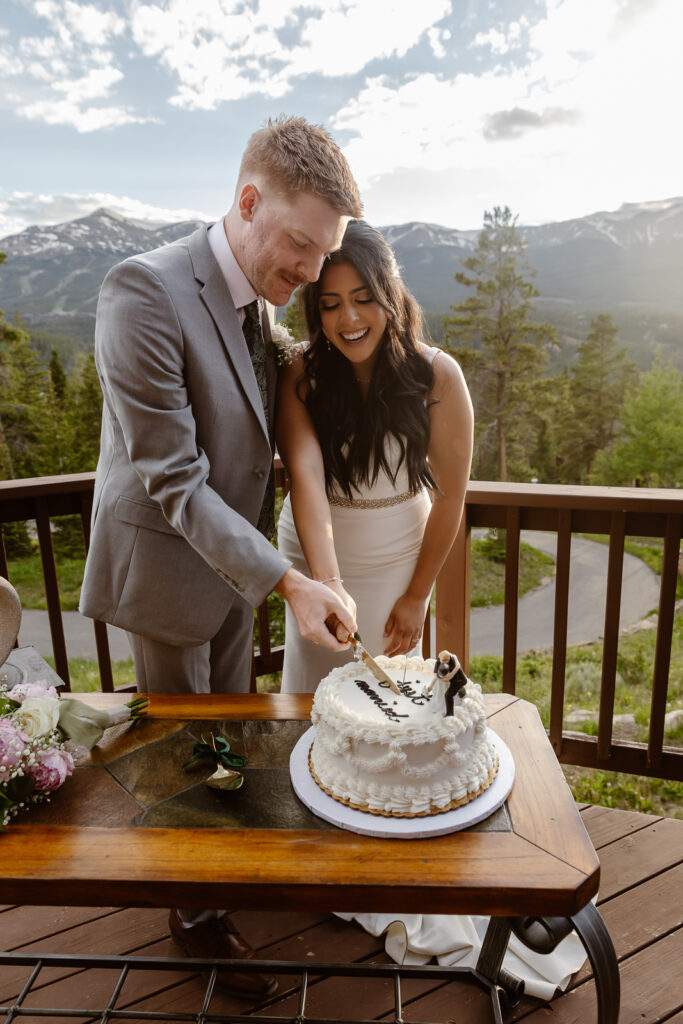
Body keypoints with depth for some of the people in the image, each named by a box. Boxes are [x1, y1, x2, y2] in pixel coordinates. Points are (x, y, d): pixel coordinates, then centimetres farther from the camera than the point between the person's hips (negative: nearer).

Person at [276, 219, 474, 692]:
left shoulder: (437, 375, -15)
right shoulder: (301, 377, -15)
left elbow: (450, 496, -9)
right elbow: (305, 473, -30)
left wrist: (418, 594, -4)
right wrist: (328, 582, -44)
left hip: (396, 565, 0)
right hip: (313, 559, 1)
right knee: (310, 691, 14)